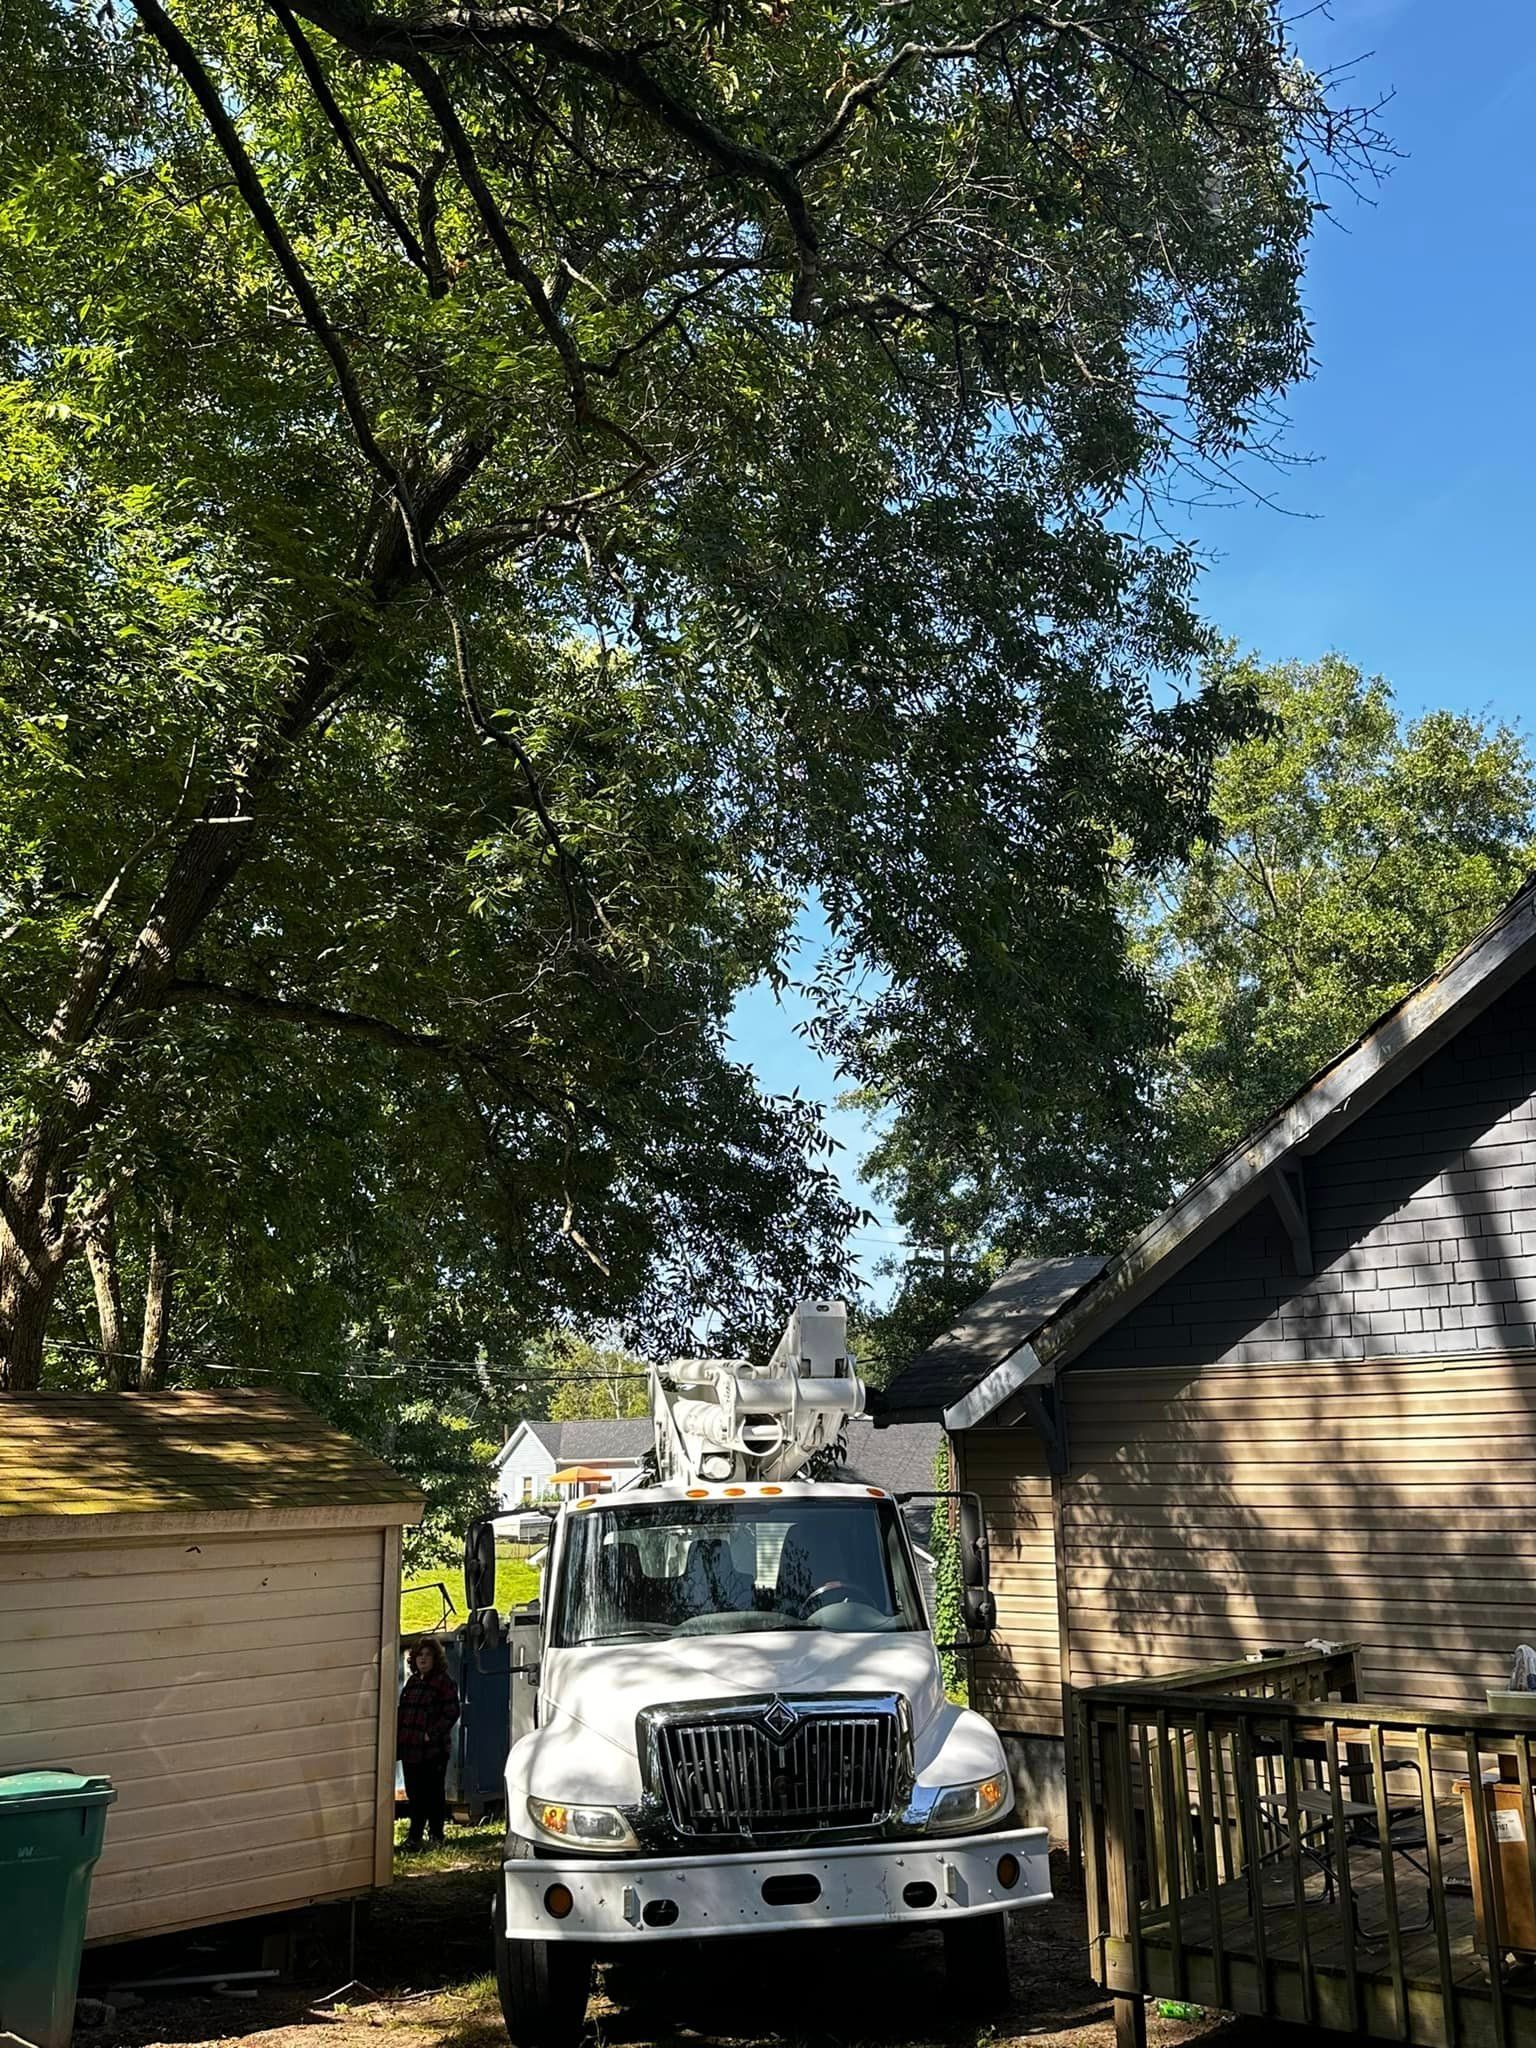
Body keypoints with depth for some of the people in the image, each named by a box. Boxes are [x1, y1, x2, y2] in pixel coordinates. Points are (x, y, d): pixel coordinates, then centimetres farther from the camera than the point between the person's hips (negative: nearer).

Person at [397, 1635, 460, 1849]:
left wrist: (432, 1733, -16)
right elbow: (403, 1712, 19)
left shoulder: (444, 1682, -5)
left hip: (433, 1749, -7)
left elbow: (451, 1712, -10)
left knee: (432, 1793, -1)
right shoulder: (412, 1681, 15)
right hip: (410, 1747, 7)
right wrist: (399, 1740, 9)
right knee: (413, 1792, 9)